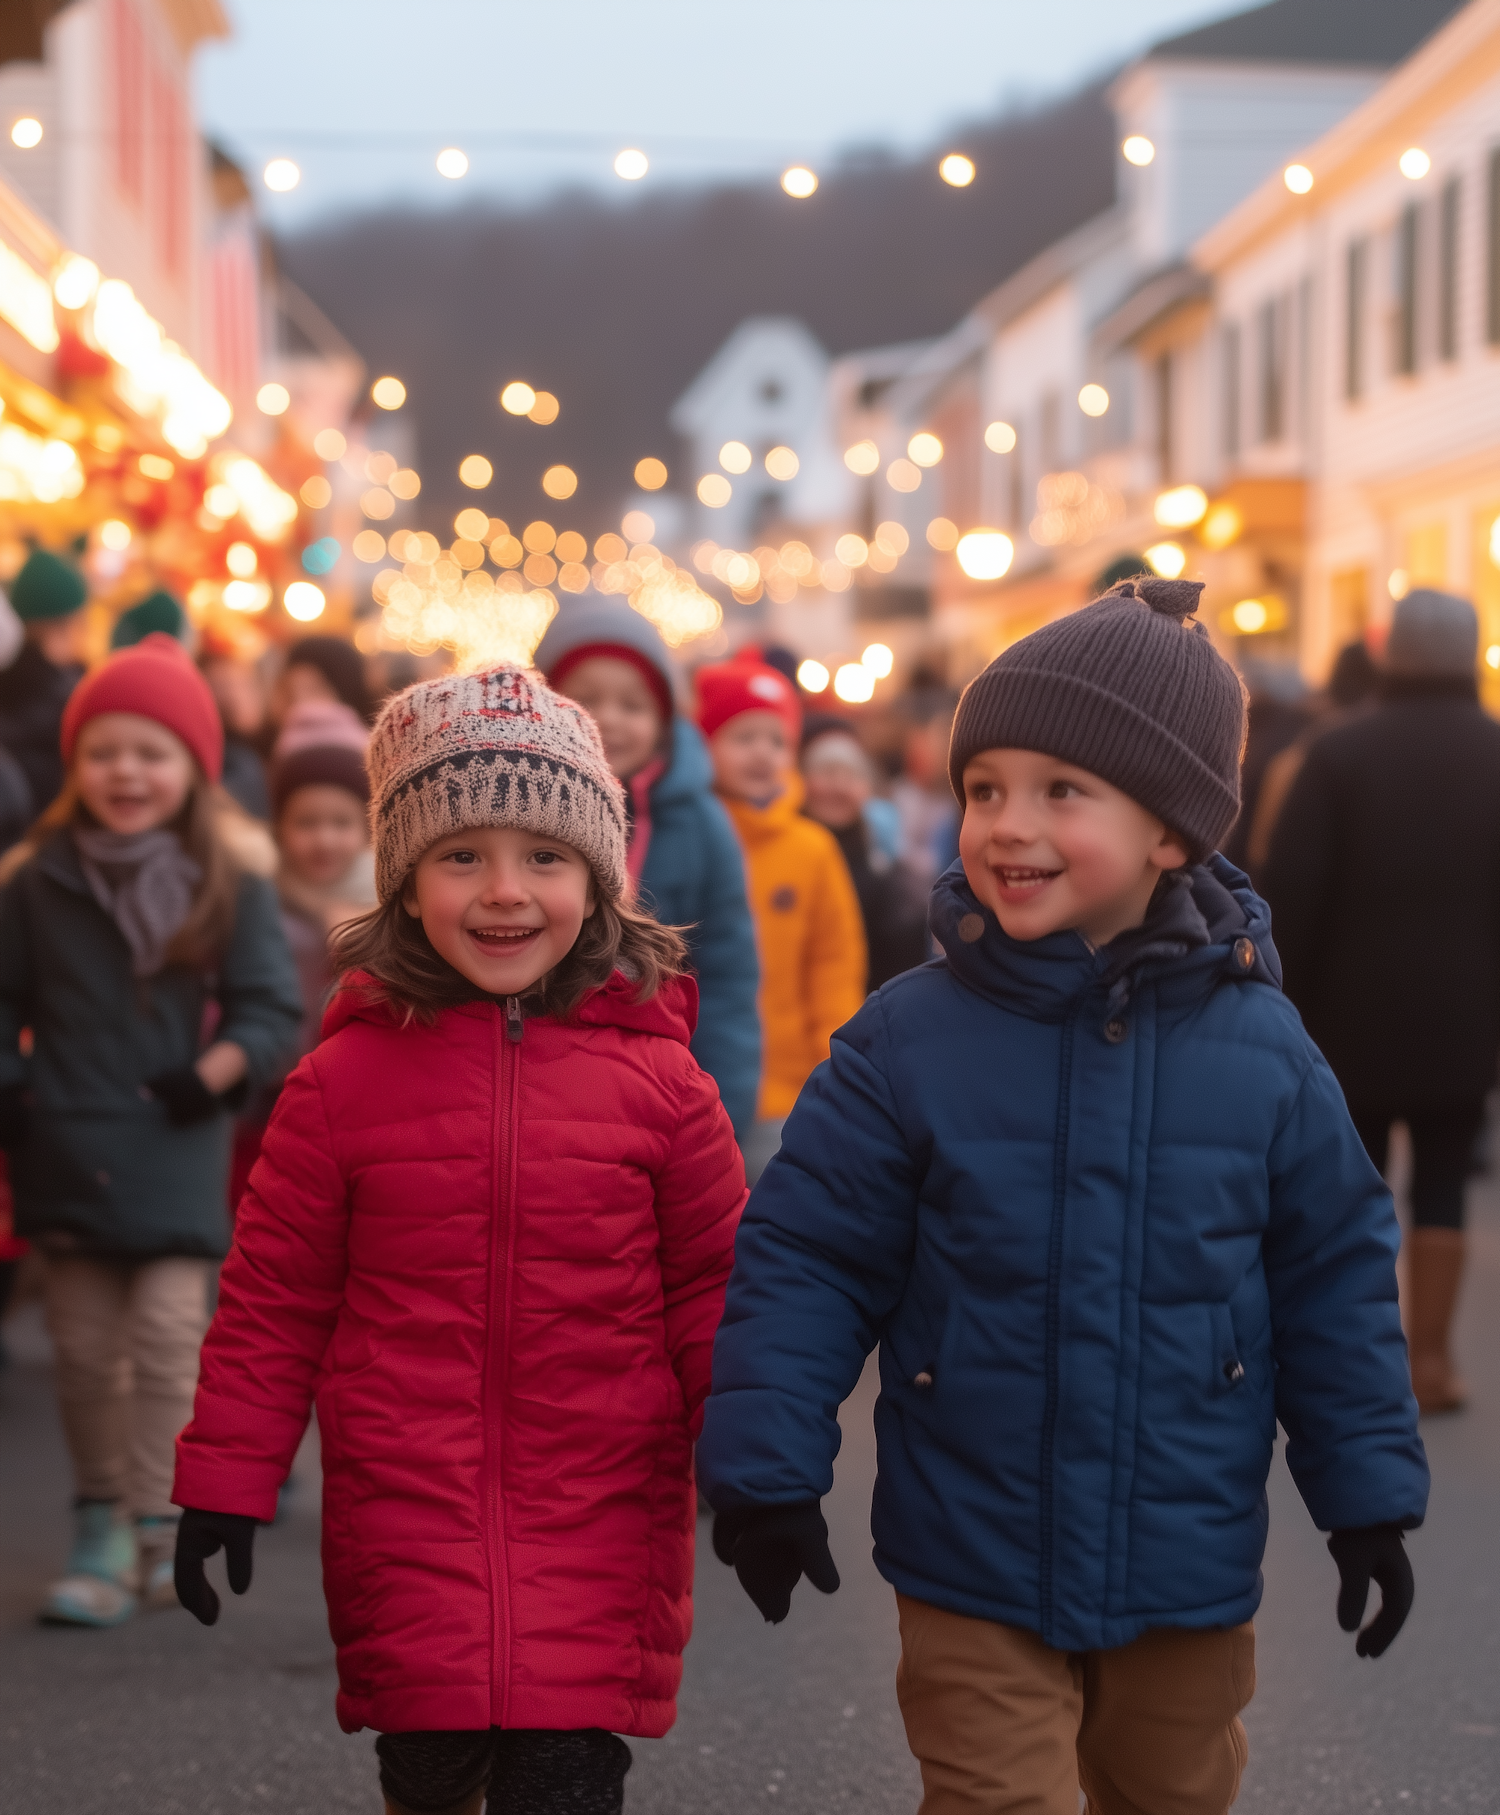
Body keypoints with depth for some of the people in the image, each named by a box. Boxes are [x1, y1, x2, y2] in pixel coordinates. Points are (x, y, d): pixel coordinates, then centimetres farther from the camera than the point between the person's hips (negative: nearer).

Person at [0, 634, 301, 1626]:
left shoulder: (230, 892, -1)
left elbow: (271, 1009, 0)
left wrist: (214, 1073, -14)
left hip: (174, 1152, -2)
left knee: (167, 1338, -7)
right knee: (87, 1348, 7)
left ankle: (160, 1525, 0)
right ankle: (101, 1527, 18)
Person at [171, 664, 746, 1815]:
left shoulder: (656, 1078, -2)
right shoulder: (346, 1079, -2)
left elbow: (715, 1288, 6)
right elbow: (274, 1298, 4)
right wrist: (225, 1483, 4)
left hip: (602, 1520, 0)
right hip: (404, 1524, 1)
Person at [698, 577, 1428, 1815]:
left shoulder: (1261, 1052, -7)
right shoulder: (906, 1047, -12)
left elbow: (1335, 1274, 3)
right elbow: (802, 1258, -6)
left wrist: (1369, 1495, 5)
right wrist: (767, 1470, -9)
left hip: (1189, 1578, 3)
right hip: (975, 1579, -2)